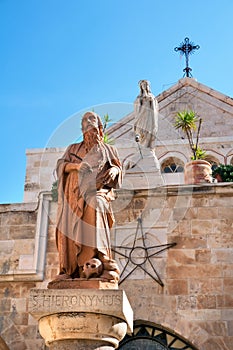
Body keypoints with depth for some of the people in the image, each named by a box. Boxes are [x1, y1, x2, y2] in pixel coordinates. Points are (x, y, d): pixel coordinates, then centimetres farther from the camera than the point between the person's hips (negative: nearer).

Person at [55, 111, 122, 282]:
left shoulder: (108, 150, 24)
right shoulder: (74, 149, 24)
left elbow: (118, 167, 16)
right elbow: (61, 165, 11)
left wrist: (114, 170, -8)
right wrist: (76, 165, -9)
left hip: (96, 191, -2)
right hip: (75, 193, 3)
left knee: (94, 205, -36)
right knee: (69, 228, -17)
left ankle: (104, 263, -44)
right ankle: (70, 269, -13)